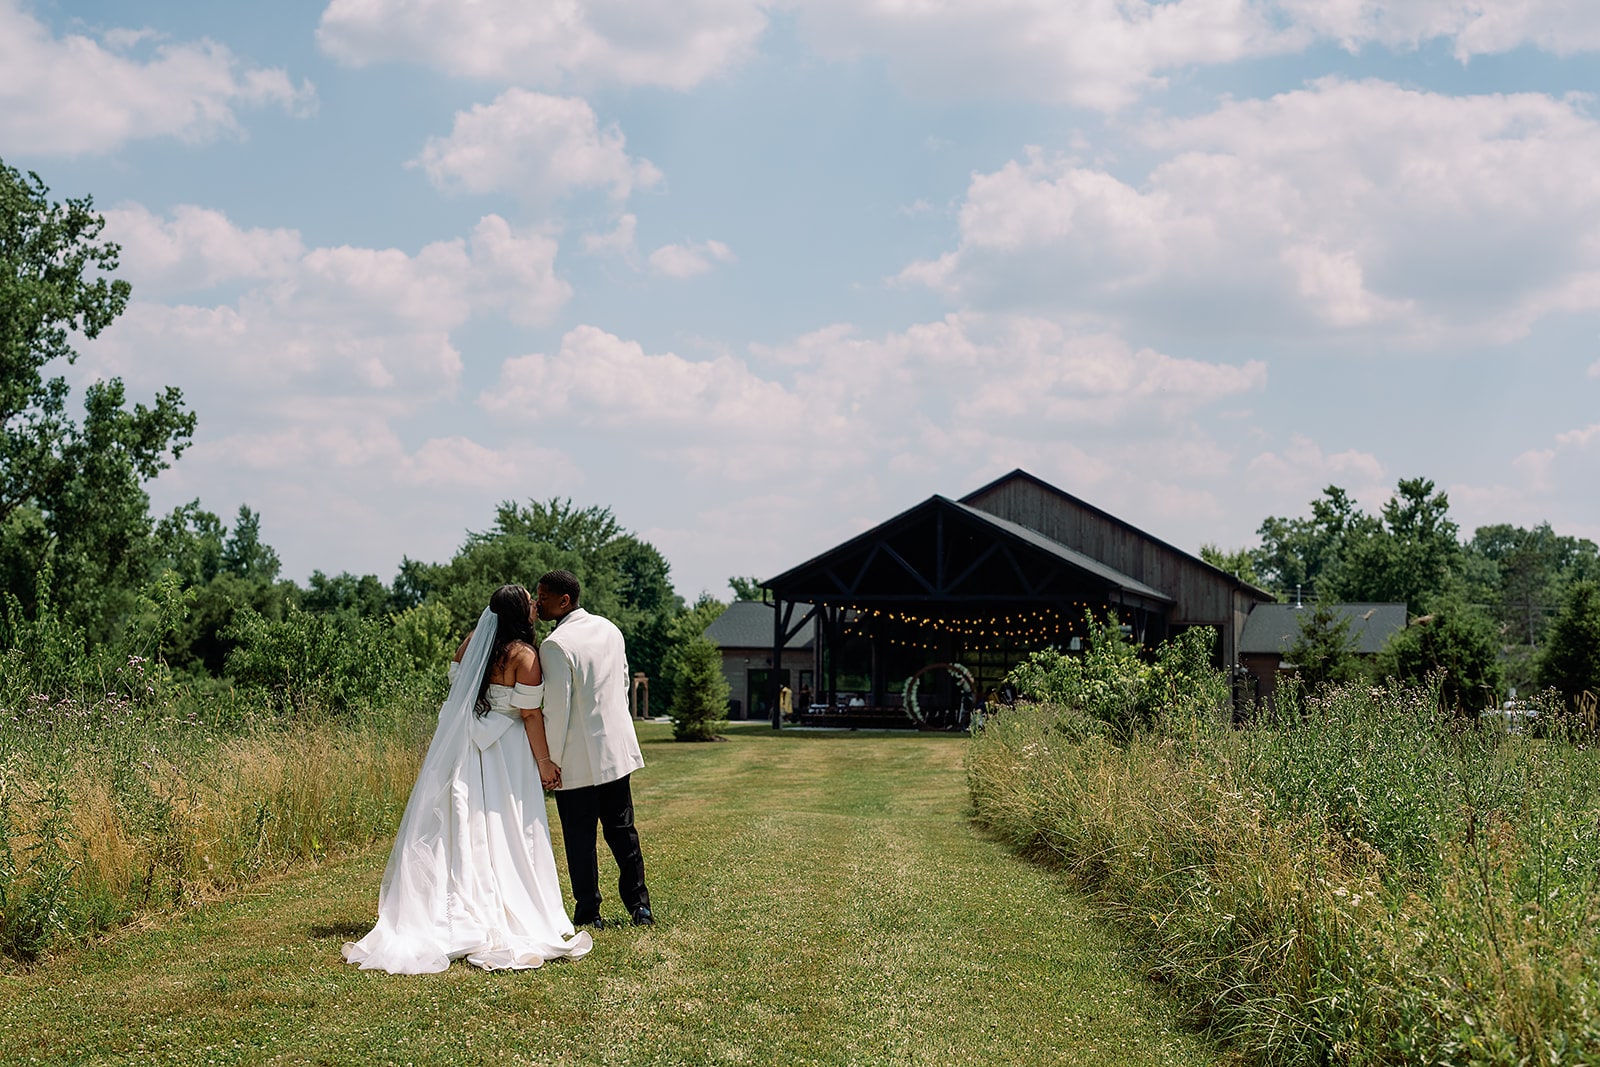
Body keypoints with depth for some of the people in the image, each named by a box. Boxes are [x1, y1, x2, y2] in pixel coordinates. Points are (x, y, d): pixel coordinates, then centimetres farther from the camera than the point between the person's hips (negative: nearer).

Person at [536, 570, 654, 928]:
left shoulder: (555, 645, -19)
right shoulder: (609, 629, 5)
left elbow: (556, 708, -19)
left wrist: (550, 759, -11)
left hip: (577, 760, -7)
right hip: (617, 748, 7)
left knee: (580, 839, 4)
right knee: (622, 830, 16)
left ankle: (589, 914, 10)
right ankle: (639, 905, 19)